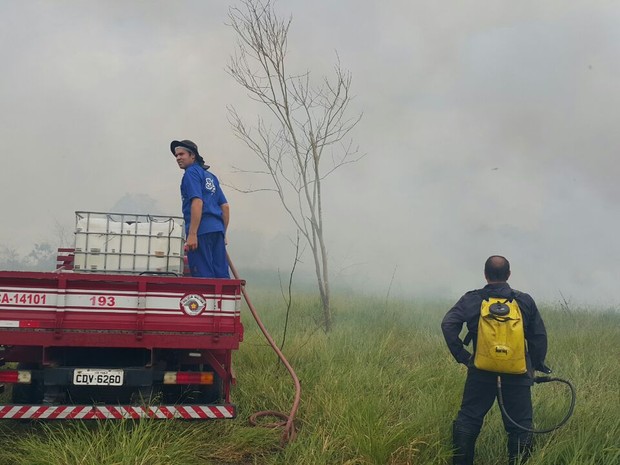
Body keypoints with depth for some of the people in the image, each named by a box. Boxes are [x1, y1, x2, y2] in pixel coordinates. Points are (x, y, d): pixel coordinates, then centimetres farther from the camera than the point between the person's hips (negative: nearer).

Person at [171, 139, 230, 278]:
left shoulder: (192, 173, -1)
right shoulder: (210, 175, 24)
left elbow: (197, 202, -14)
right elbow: (225, 206, 23)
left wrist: (192, 234, -19)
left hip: (201, 230, -8)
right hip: (217, 230, 8)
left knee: (203, 277, -9)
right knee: (221, 276, 5)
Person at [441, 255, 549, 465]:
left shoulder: (471, 300, 1)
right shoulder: (525, 301, 5)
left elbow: (448, 325, -9)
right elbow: (539, 336, 7)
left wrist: (462, 356, -3)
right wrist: (536, 365, 17)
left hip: (481, 372, 0)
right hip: (517, 374, 0)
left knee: (467, 420, 10)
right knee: (520, 425, 7)